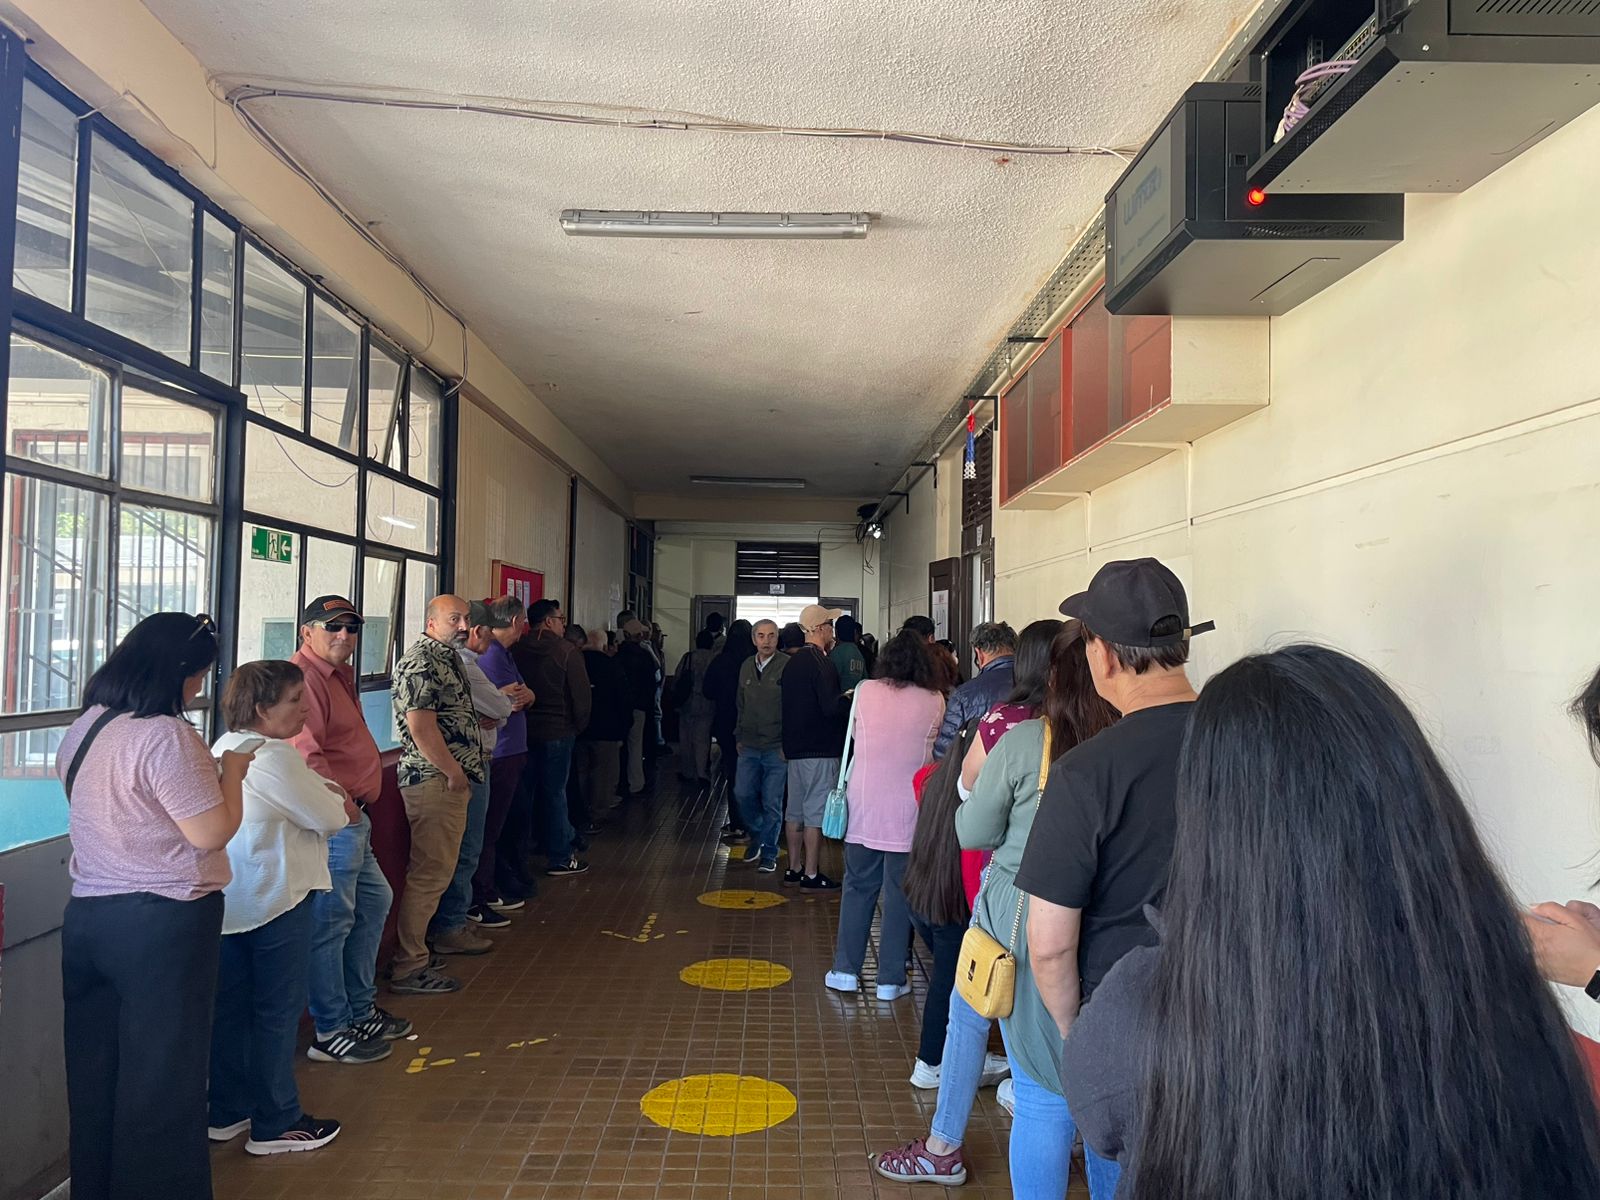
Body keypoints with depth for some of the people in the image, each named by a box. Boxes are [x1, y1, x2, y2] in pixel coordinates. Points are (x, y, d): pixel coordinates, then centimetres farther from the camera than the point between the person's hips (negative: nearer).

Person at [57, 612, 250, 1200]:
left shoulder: (81, 729, 6)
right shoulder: (165, 736, -21)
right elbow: (211, 832, -19)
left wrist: (203, 767, 17)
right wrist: (231, 770, -5)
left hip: (87, 915, 8)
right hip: (163, 924, -8)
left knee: (94, 1073, 18)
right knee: (162, 1080, 6)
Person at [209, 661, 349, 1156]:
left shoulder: (225, 748, 10)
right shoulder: (275, 758, -21)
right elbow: (329, 818, -14)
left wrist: (330, 796, -2)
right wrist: (342, 807, 6)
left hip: (227, 900, 9)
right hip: (274, 898, -9)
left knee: (231, 1006, 17)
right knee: (279, 1009, 3)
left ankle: (227, 1112, 29)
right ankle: (275, 1125, 13)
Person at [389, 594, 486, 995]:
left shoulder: (447, 657, 18)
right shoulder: (421, 661, -15)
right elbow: (421, 728, -21)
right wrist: (454, 773, -15)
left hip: (450, 781, 10)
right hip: (434, 780, -10)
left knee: (436, 870, 17)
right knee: (430, 873, -6)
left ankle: (416, 947, 28)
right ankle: (408, 968, 1)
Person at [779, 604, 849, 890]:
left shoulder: (792, 661, 12)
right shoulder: (820, 663, -15)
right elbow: (831, 707, -21)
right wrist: (853, 699, -7)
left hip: (795, 748, 9)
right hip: (820, 749, -9)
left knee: (796, 810, 14)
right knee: (816, 813, -3)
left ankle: (794, 867, 22)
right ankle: (811, 874, 1)